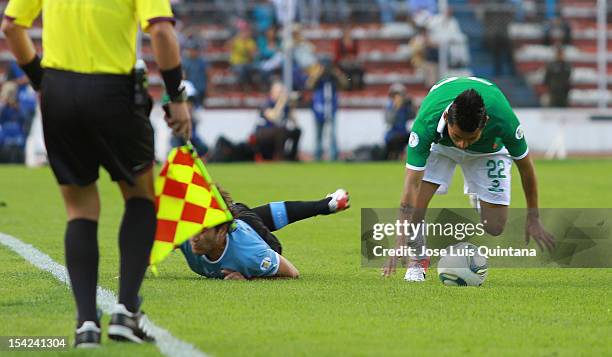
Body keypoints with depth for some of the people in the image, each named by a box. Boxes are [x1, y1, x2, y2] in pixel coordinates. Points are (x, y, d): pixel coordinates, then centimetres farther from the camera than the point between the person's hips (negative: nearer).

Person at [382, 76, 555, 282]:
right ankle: (417, 261, 6)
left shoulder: (503, 119, -40)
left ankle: (478, 199, 28)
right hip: (439, 143, 0)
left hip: (487, 148, 0)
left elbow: (525, 165, -20)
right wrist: (401, 241, -48)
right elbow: (412, 184, -41)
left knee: (493, 227, -9)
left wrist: (533, 219, -10)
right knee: (414, 204, -23)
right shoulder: (426, 122, -43)